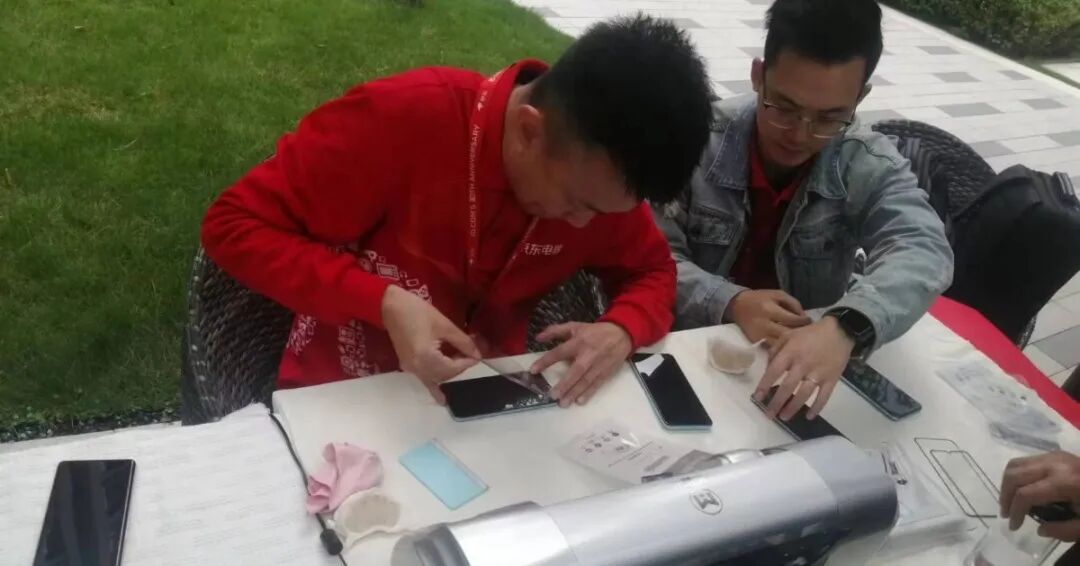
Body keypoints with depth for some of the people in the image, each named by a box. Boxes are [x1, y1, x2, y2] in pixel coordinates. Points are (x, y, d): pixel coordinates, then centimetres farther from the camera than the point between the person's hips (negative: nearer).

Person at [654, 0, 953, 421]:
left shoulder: (869, 166, -9)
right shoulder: (697, 139, -11)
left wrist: (846, 327, -42)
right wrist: (730, 303, -28)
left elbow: (923, 252, -24)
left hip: (810, 362, 1)